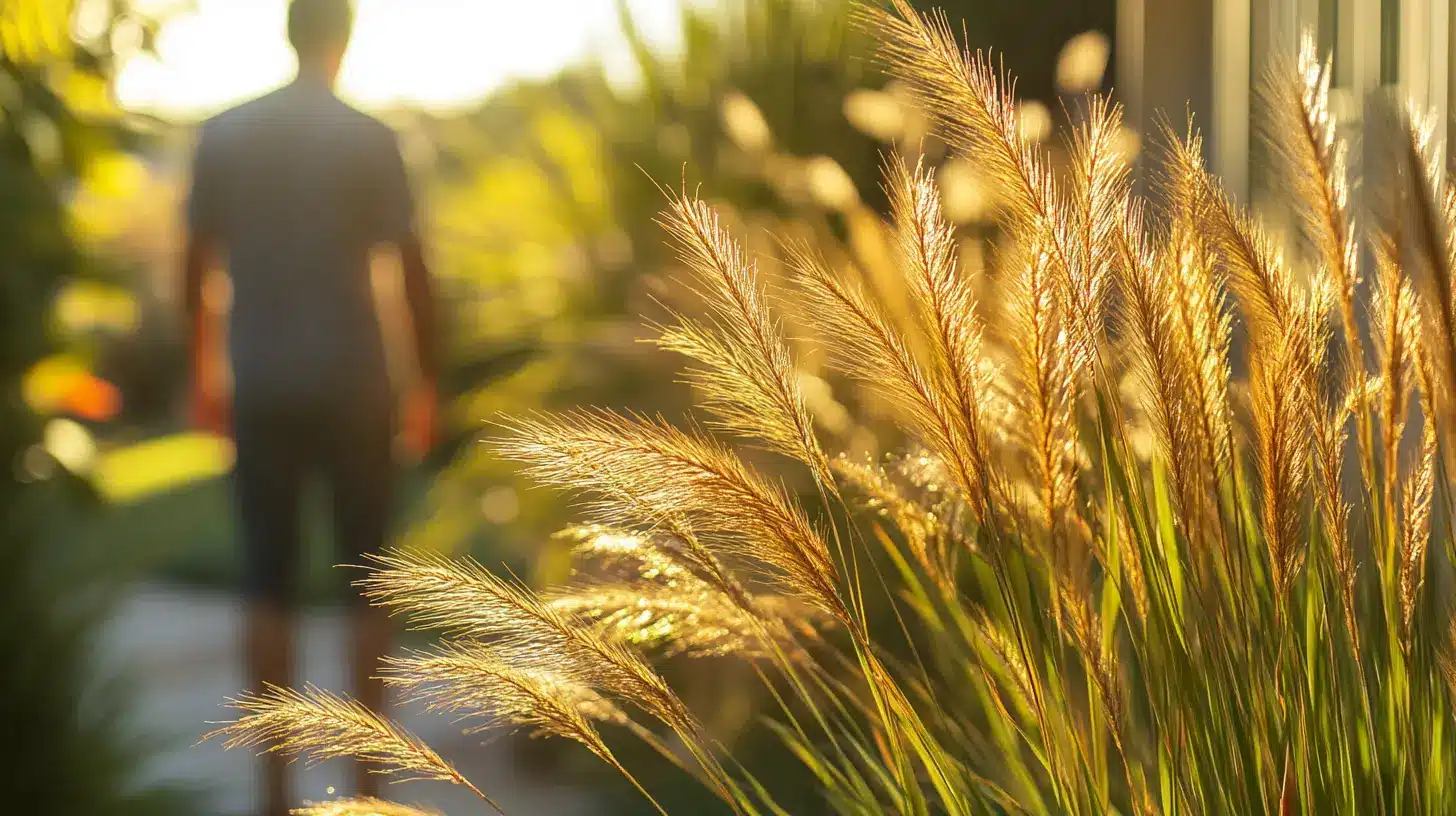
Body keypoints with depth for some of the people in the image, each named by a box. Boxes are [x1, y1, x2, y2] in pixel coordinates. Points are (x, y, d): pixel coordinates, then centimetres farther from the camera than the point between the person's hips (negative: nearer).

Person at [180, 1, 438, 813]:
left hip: (260, 394, 2)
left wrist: (204, 374, 17)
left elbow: (197, 266, 6)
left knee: (270, 586, 6)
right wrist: (428, 386, 4)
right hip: (353, 388, -2)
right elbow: (414, 272, -6)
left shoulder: (222, 136, 3)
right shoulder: (369, 140, -6)